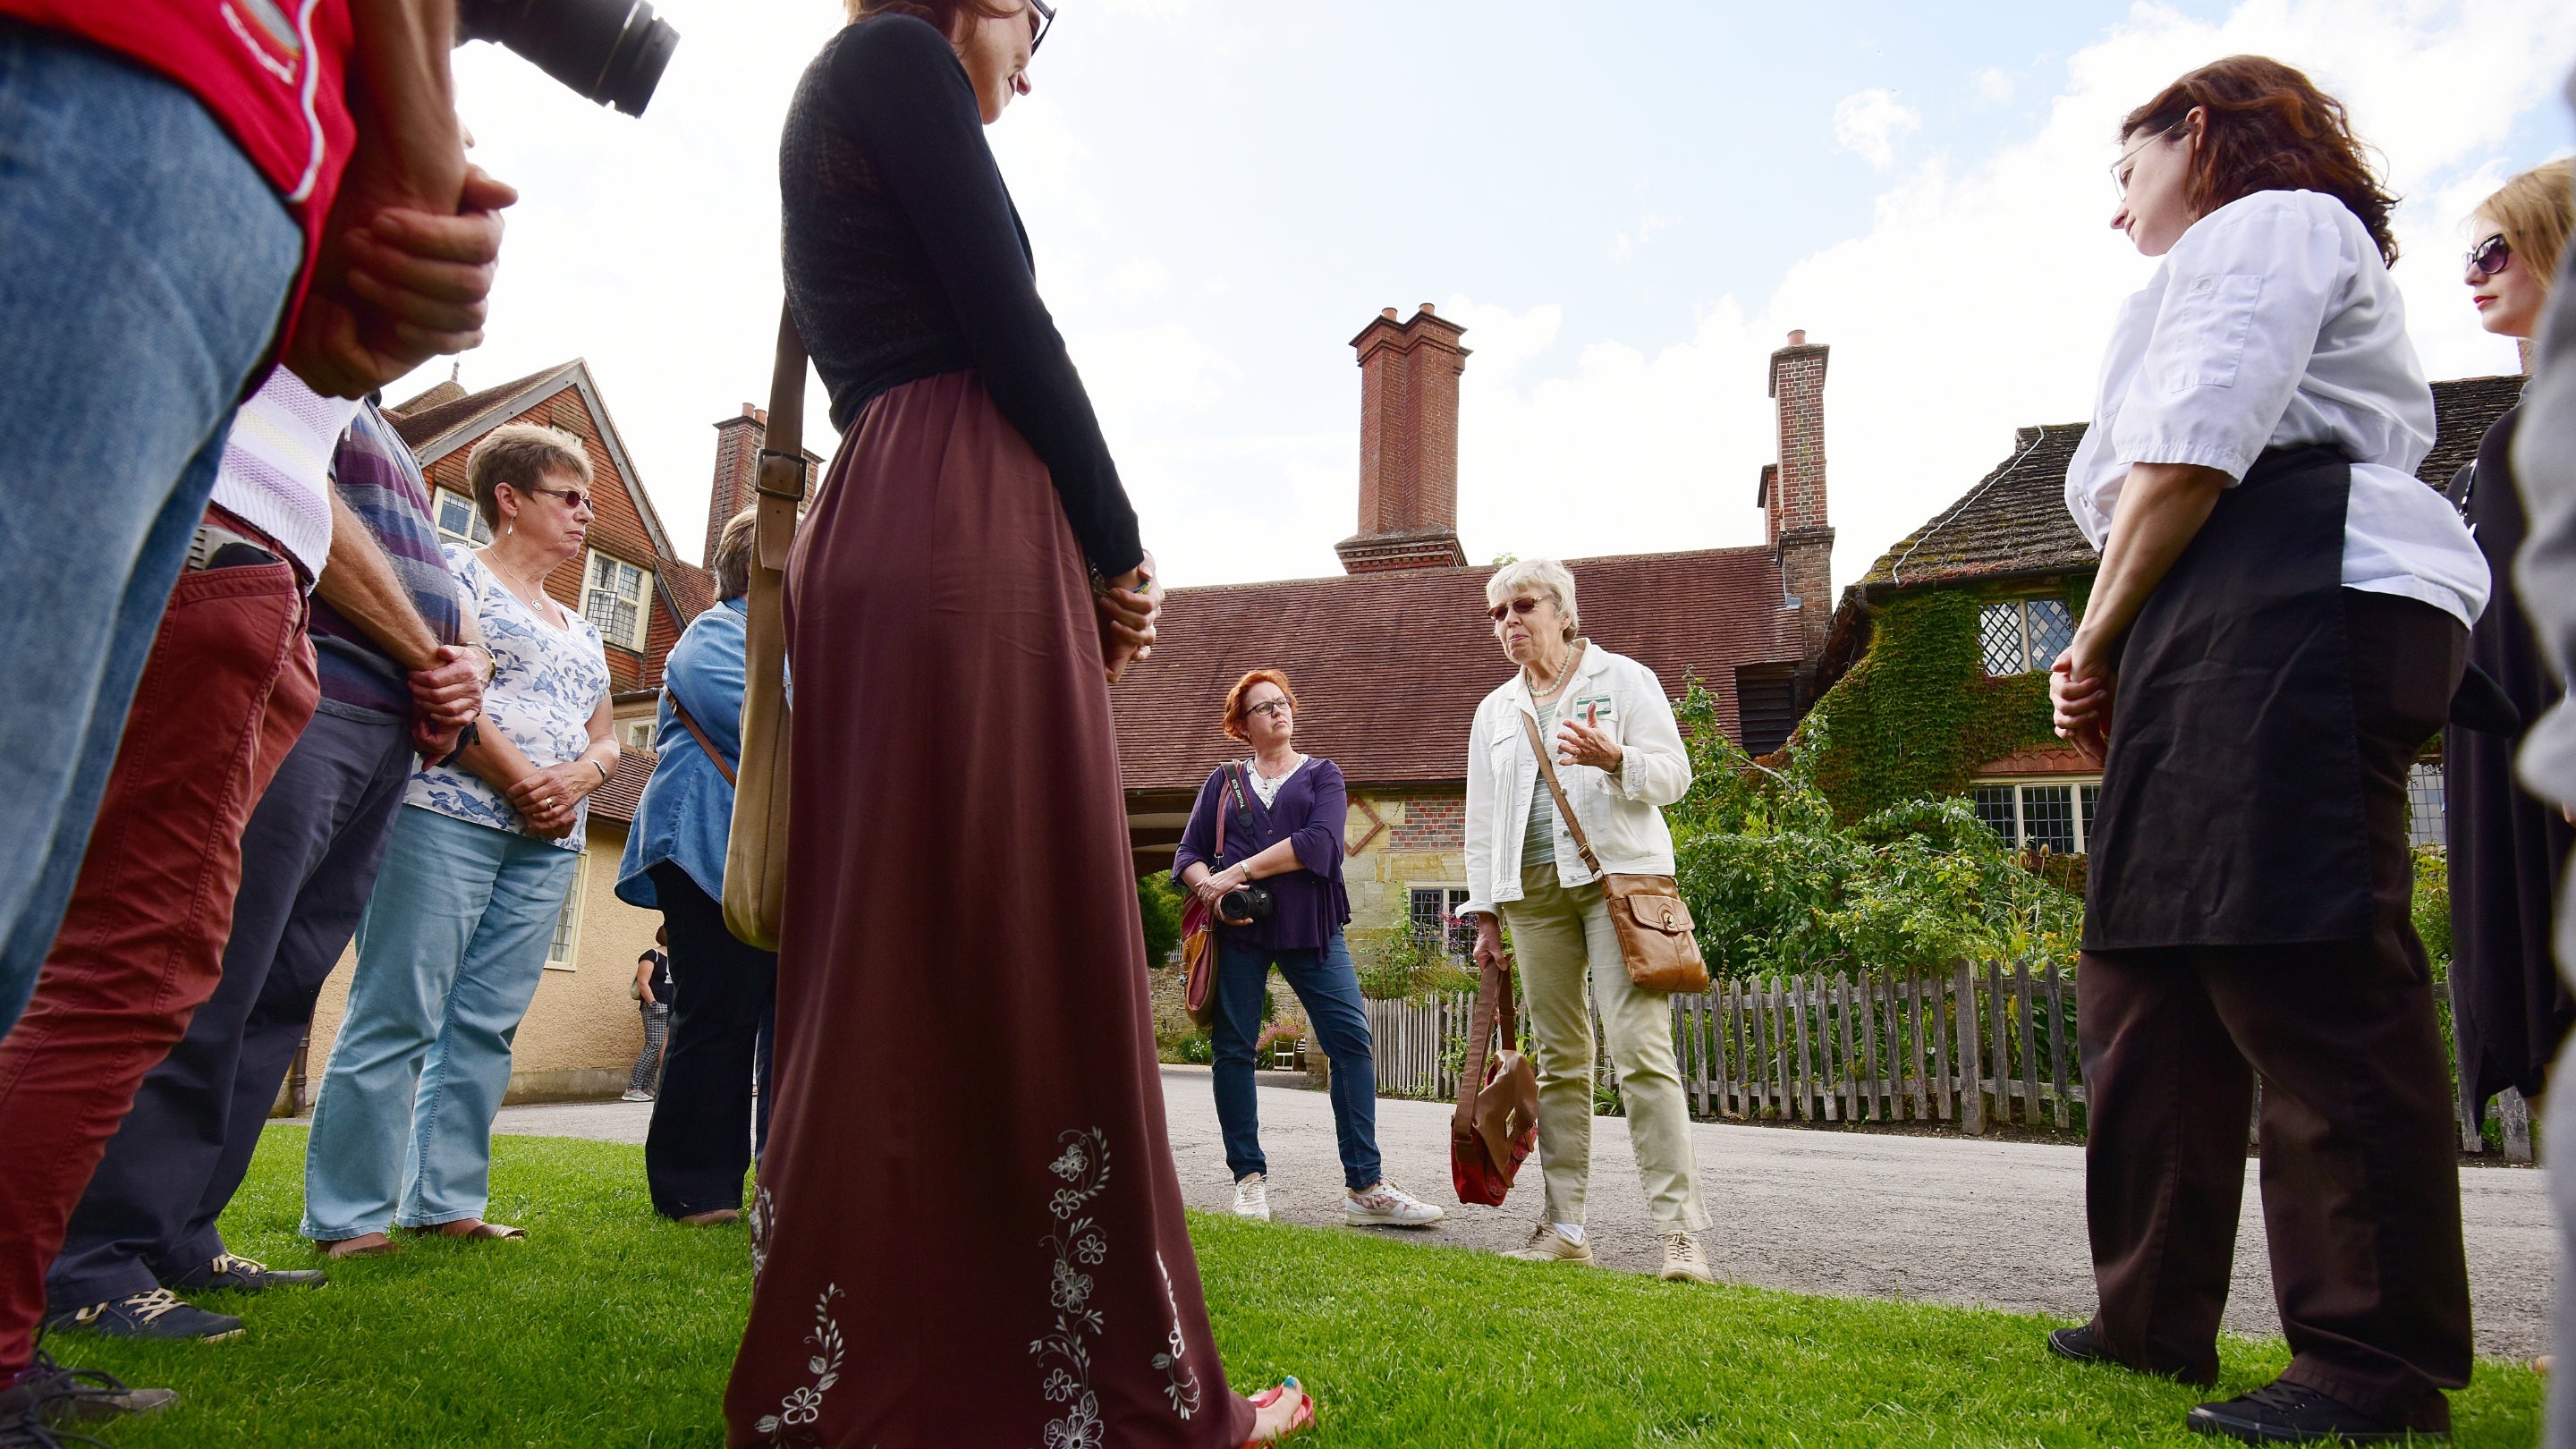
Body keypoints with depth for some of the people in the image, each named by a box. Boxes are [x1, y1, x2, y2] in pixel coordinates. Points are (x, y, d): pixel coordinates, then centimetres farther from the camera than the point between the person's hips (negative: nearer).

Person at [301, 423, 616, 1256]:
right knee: (399, 1015, -6)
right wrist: (521, 780, -14)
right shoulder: (457, 572, 3)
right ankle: (350, 1216, -1)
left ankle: (445, 1202, 11)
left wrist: (579, 780, -1)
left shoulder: (582, 632, 25)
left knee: (485, 1025, 5)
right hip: (449, 815, -7)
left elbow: (606, 740, 22)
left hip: (547, 843, 7)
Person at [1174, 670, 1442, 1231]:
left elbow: (1317, 843, -7)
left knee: (1352, 1040, -11)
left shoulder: (1322, 774, 12)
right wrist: (1213, 889, -12)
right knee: (1234, 1048, 1)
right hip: (1238, 930, 1)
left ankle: (1366, 1189, -7)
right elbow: (1189, 855, 10)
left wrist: (1240, 871, -12)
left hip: (1310, 928, -1)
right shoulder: (1225, 780, 16)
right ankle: (1249, 1177, 14)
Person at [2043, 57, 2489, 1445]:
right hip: (2233, 647, 10)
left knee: (2306, 974, -12)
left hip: (2298, 614, -10)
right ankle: (2154, 1315, 14)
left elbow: (2191, 455, -12)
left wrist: (2096, 640, -2)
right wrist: (2119, 667, 11)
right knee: (2148, 970, 7)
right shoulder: (2275, 249, 36)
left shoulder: (2263, 223, 6)